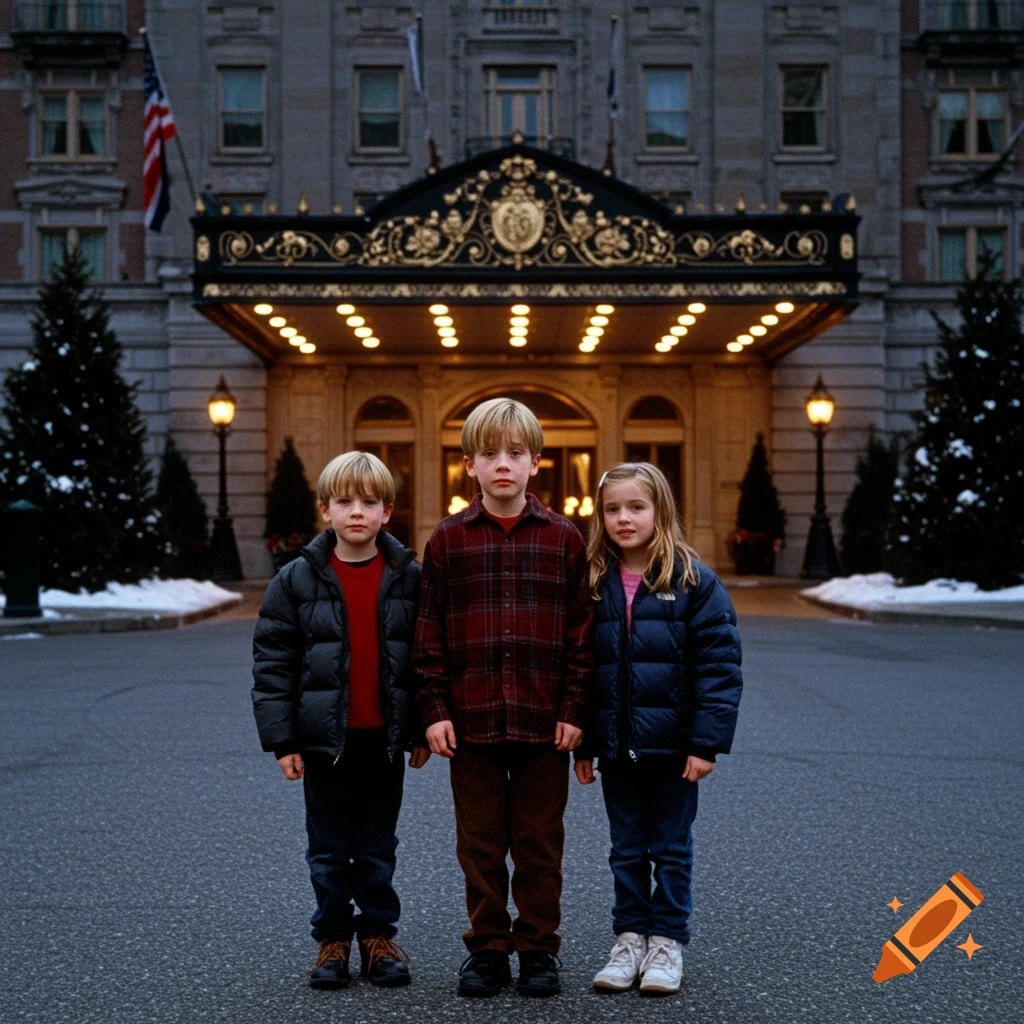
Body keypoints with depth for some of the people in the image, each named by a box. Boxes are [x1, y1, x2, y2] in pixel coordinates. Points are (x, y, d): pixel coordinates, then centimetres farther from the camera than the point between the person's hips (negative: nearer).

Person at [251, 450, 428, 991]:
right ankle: (332, 939, 22)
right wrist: (282, 739, -8)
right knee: (329, 849, 10)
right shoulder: (297, 580, -3)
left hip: (385, 739, 0)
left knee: (378, 847, 11)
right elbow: (272, 661, -3)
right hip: (324, 738, 0)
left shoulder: (408, 577, 0)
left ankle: (379, 933, 24)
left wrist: (423, 732, 2)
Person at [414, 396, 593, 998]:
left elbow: (581, 631, 2)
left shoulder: (563, 538, 2)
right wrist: (435, 709, -3)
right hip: (471, 718, 1)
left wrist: (574, 710, -3)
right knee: (480, 844, 9)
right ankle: (488, 949, 22)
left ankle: (539, 949, 21)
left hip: (543, 720, 0)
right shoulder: (448, 540, 3)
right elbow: (431, 632, 3)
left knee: (540, 843, 8)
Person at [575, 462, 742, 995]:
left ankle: (667, 941, 20)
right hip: (616, 746, 3)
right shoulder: (594, 585, 4)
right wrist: (582, 745, 4)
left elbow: (719, 666, -11)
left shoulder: (694, 581, -8)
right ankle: (630, 938, 25)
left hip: (672, 745, -3)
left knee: (671, 848, 9)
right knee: (627, 849, 14)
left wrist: (707, 742, -16)